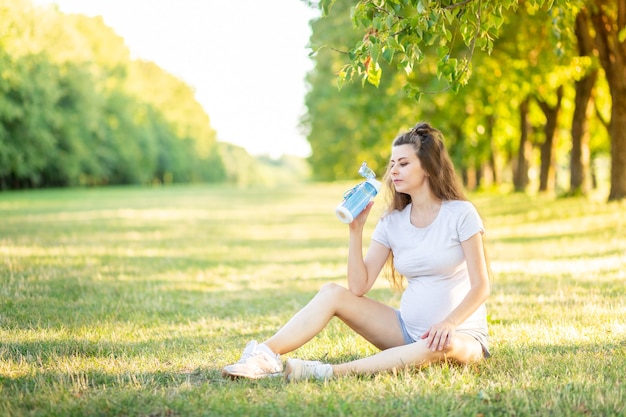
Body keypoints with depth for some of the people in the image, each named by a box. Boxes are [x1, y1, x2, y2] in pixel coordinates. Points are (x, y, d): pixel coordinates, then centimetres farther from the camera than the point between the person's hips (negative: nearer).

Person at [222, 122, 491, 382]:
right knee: (332, 293, -11)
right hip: (407, 331, 5)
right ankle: (264, 356, -30)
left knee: (442, 346, -41)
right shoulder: (391, 222, 4)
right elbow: (358, 287, -3)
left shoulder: (460, 213, -9)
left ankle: (331, 372, -47)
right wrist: (356, 229, -10)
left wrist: (449, 323, -29)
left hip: (462, 335, -5)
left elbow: (480, 287, -13)